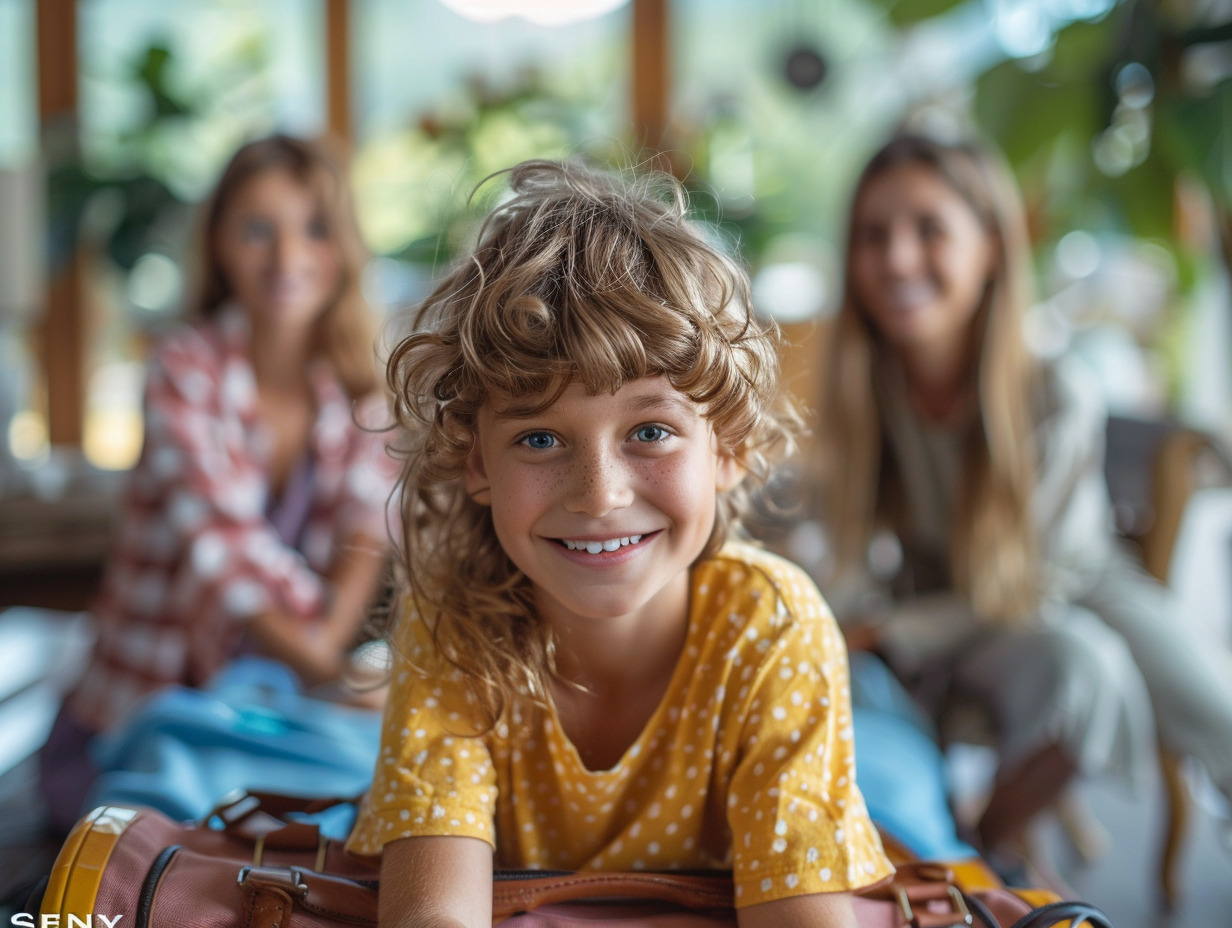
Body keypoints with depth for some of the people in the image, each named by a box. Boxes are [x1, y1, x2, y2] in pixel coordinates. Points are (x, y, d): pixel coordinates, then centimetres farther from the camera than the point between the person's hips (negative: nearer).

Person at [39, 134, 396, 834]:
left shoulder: (365, 378, 1)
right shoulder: (187, 369, -10)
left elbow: (370, 526, -9)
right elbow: (221, 538, -22)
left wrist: (330, 639, -29)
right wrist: (326, 666, -35)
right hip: (149, 705, -3)